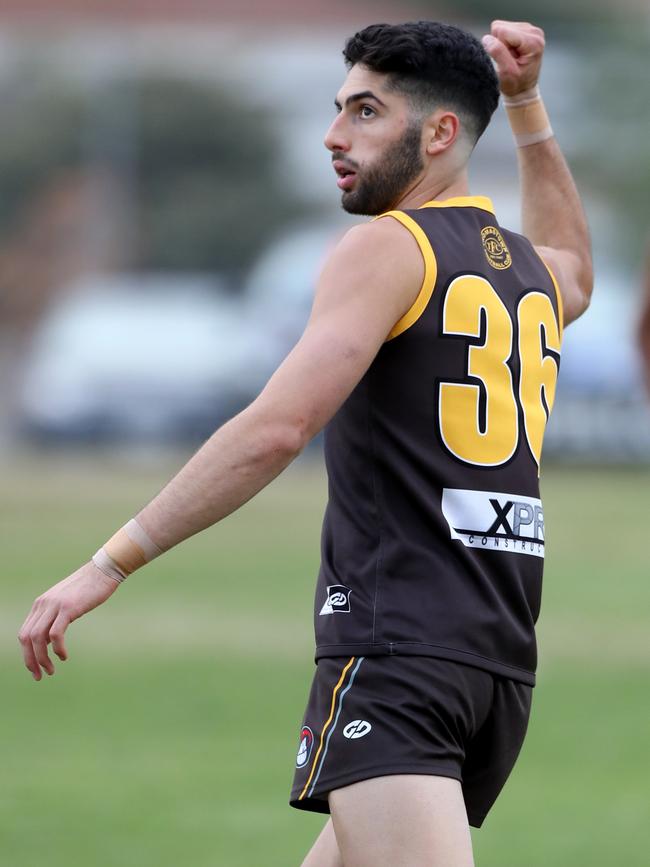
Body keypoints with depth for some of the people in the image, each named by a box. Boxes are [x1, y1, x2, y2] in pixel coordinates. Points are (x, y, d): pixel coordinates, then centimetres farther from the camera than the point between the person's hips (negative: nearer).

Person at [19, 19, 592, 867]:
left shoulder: (387, 248, -5)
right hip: (502, 665, 9)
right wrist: (526, 104, 44)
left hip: (395, 651, -9)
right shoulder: (533, 271, 19)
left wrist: (110, 564, -16)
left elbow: (276, 429, -17)